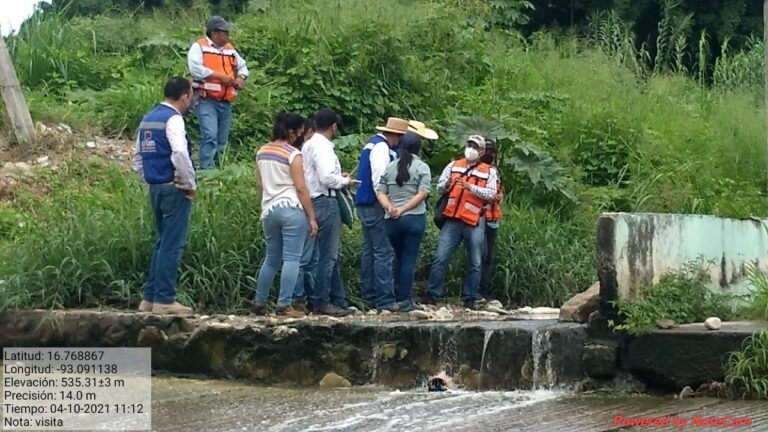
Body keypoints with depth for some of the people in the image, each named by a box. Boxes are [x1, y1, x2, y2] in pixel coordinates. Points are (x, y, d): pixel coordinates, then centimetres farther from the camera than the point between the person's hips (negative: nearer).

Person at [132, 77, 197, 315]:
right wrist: (191, 184, -15)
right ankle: (164, 300, -1)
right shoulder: (173, 119, -13)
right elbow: (180, 154, -26)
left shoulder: (148, 118, 14)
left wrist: (149, 179, 18)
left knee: (163, 243, 16)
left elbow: (138, 157, 19)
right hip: (174, 189, -9)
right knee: (172, 245, -3)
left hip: (155, 188, 9)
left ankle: (149, 298, 17)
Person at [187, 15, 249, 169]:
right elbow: (196, 69, -16)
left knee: (222, 141, 8)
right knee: (210, 136, -20)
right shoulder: (199, 47, -1)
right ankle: (206, 170, -20)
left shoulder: (230, 49, 19)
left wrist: (241, 77, 7)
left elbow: (242, 65, 31)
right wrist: (220, 76, -13)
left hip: (225, 103, 7)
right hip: (207, 100, -7)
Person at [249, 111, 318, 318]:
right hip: (292, 209, -7)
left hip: (269, 210, 7)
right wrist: (312, 218, -7)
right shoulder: (293, 154, -8)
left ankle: (259, 303, 18)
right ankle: (284, 305, -9)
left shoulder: (261, 152, 12)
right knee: (291, 258, -5)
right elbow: (301, 188, -10)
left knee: (271, 259, 17)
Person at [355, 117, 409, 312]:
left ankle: (368, 295, 19)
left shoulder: (373, 143, 16)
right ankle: (385, 300, -12)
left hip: (365, 205, 11)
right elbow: (379, 179, -22)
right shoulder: (381, 147, -14)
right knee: (383, 252, -10)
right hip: (375, 206, -11)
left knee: (370, 250, 14)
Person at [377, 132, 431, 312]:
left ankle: (399, 297, 18)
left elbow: (381, 193, 3)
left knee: (400, 258, 15)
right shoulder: (422, 167, -1)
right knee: (409, 259, 0)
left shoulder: (390, 167, 10)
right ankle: (405, 300, -2)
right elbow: (423, 193, -10)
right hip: (414, 218, -3)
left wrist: (390, 207, -9)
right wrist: (403, 209, -11)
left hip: (392, 220, 3)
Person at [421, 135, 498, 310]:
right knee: (441, 258, -3)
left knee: (475, 263, 3)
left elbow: (491, 194, -7)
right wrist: (447, 184, -14)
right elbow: (439, 188, 9)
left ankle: (469, 299, 12)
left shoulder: (489, 171, 6)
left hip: (474, 223, -1)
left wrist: (470, 187, -18)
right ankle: (432, 294, 3)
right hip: (452, 220, 1)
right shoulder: (453, 166, 12)